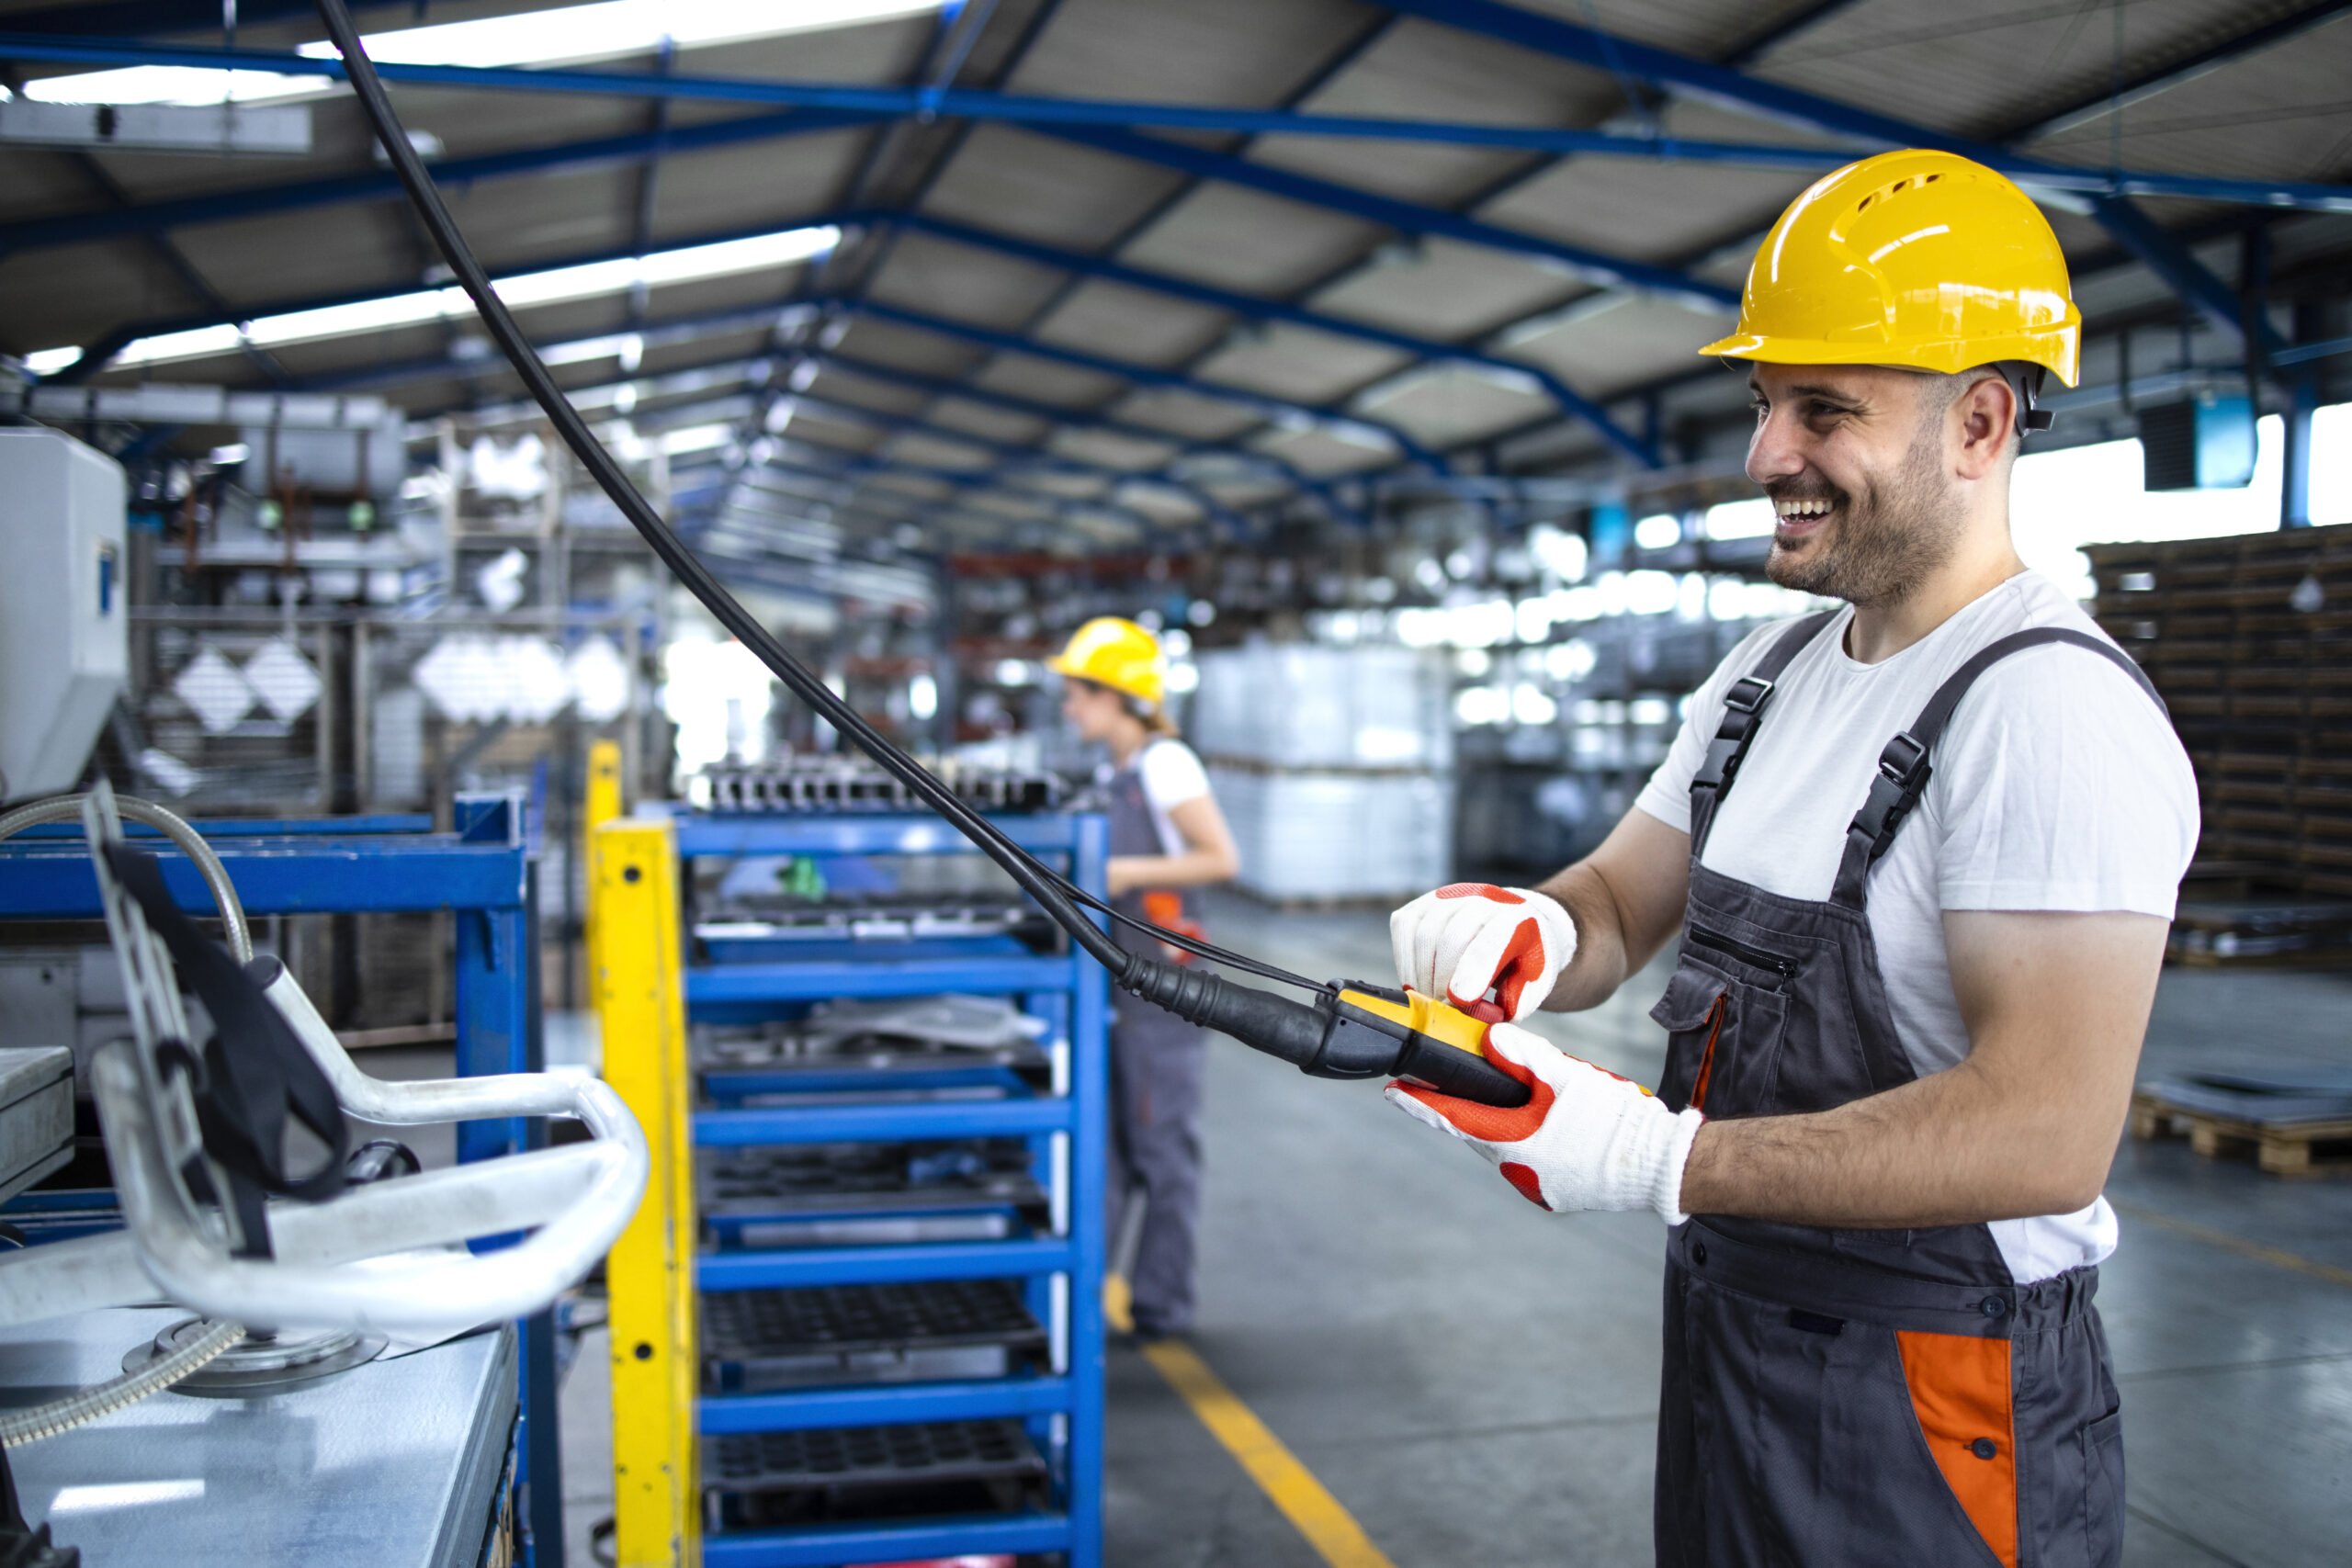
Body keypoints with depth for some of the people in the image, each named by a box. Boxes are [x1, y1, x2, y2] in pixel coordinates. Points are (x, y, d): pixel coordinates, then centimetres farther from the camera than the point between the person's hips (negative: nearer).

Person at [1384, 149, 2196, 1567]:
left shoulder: (2052, 709, -21)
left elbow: (2044, 1137, -29)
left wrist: (1651, 1160, -32)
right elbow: (1620, 905, 9)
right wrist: (1523, 932, -15)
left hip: (1934, 1419, -8)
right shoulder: (1774, 676, 8)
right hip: (1724, 1344, 8)